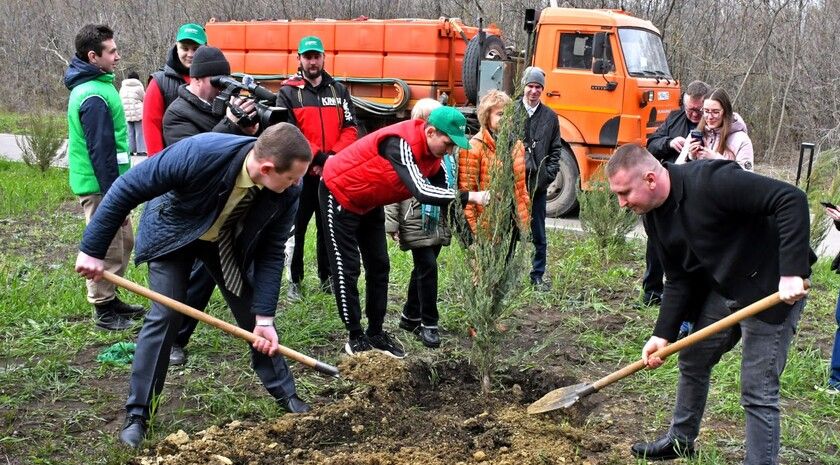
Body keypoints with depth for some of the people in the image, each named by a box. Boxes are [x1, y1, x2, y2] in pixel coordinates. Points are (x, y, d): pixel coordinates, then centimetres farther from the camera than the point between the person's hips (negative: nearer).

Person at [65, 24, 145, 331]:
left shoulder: (92, 85, 12)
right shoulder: (94, 96, -21)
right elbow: (100, 151, -23)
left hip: (107, 182, 10)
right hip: (100, 185, -10)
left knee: (124, 241, 19)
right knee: (107, 248, -1)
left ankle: (110, 299, 30)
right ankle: (103, 312, 10)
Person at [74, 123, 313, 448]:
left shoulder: (288, 192, -29)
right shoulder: (198, 154, -42)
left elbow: (271, 253, -17)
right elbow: (126, 189, -31)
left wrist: (265, 317, -20)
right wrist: (92, 250, -26)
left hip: (228, 242, 3)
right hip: (171, 233, -3)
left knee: (254, 318, 4)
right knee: (165, 317, -10)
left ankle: (286, 395, 22)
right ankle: (136, 414, 3)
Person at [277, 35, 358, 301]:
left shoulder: (339, 90, 10)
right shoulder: (288, 93, 0)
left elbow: (350, 129, 4)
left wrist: (334, 155, -12)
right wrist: (318, 156, -18)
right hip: (301, 172, -3)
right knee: (297, 228, 3)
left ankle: (326, 277, 22)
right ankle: (295, 280, 12)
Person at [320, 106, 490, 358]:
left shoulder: (433, 152, -8)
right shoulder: (401, 143, -35)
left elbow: (445, 192, -3)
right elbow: (421, 191, -46)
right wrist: (471, 196, -47)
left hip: (369, 202, 9)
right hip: (339, 193, -9)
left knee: (379, 266, 9)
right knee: (347, 268, -4)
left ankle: (376, 333, 17)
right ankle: (355, 337, 5)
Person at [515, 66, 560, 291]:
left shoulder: (550, 117, 8)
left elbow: (556, 149, 11)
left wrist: (549, 174, -1)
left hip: (538, 184, 2)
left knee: (539, 235, 9)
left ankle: (538, 276, 18)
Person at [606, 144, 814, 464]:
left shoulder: (711, 181, -29)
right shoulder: (653, 216, -1)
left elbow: (792, 200, -32)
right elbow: (678, 280, 4)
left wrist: (792, 273, -36)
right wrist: (663, 334, -6)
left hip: (774, 289, -9)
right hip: (722, 290, 9)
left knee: (758, 392, -7)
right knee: (693, 362, 20)